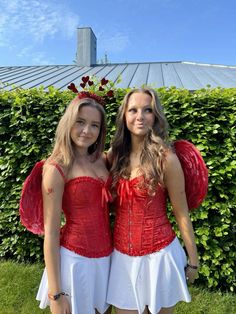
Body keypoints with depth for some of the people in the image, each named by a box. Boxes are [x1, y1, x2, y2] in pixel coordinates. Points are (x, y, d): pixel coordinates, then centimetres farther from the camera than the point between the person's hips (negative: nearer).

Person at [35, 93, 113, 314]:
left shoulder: (102, 161, 2)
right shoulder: (57, 169, -16)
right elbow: (50, 232, -14)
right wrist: (56, 293, -11)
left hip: (105, 258, 6)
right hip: (75, 260, -6)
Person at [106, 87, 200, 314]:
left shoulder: (166, 159, -16)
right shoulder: (114, 155, -3)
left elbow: (181, 214, -7)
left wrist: (193, 260, 1)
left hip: (158, 255, -3)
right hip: (122, 254, 4)